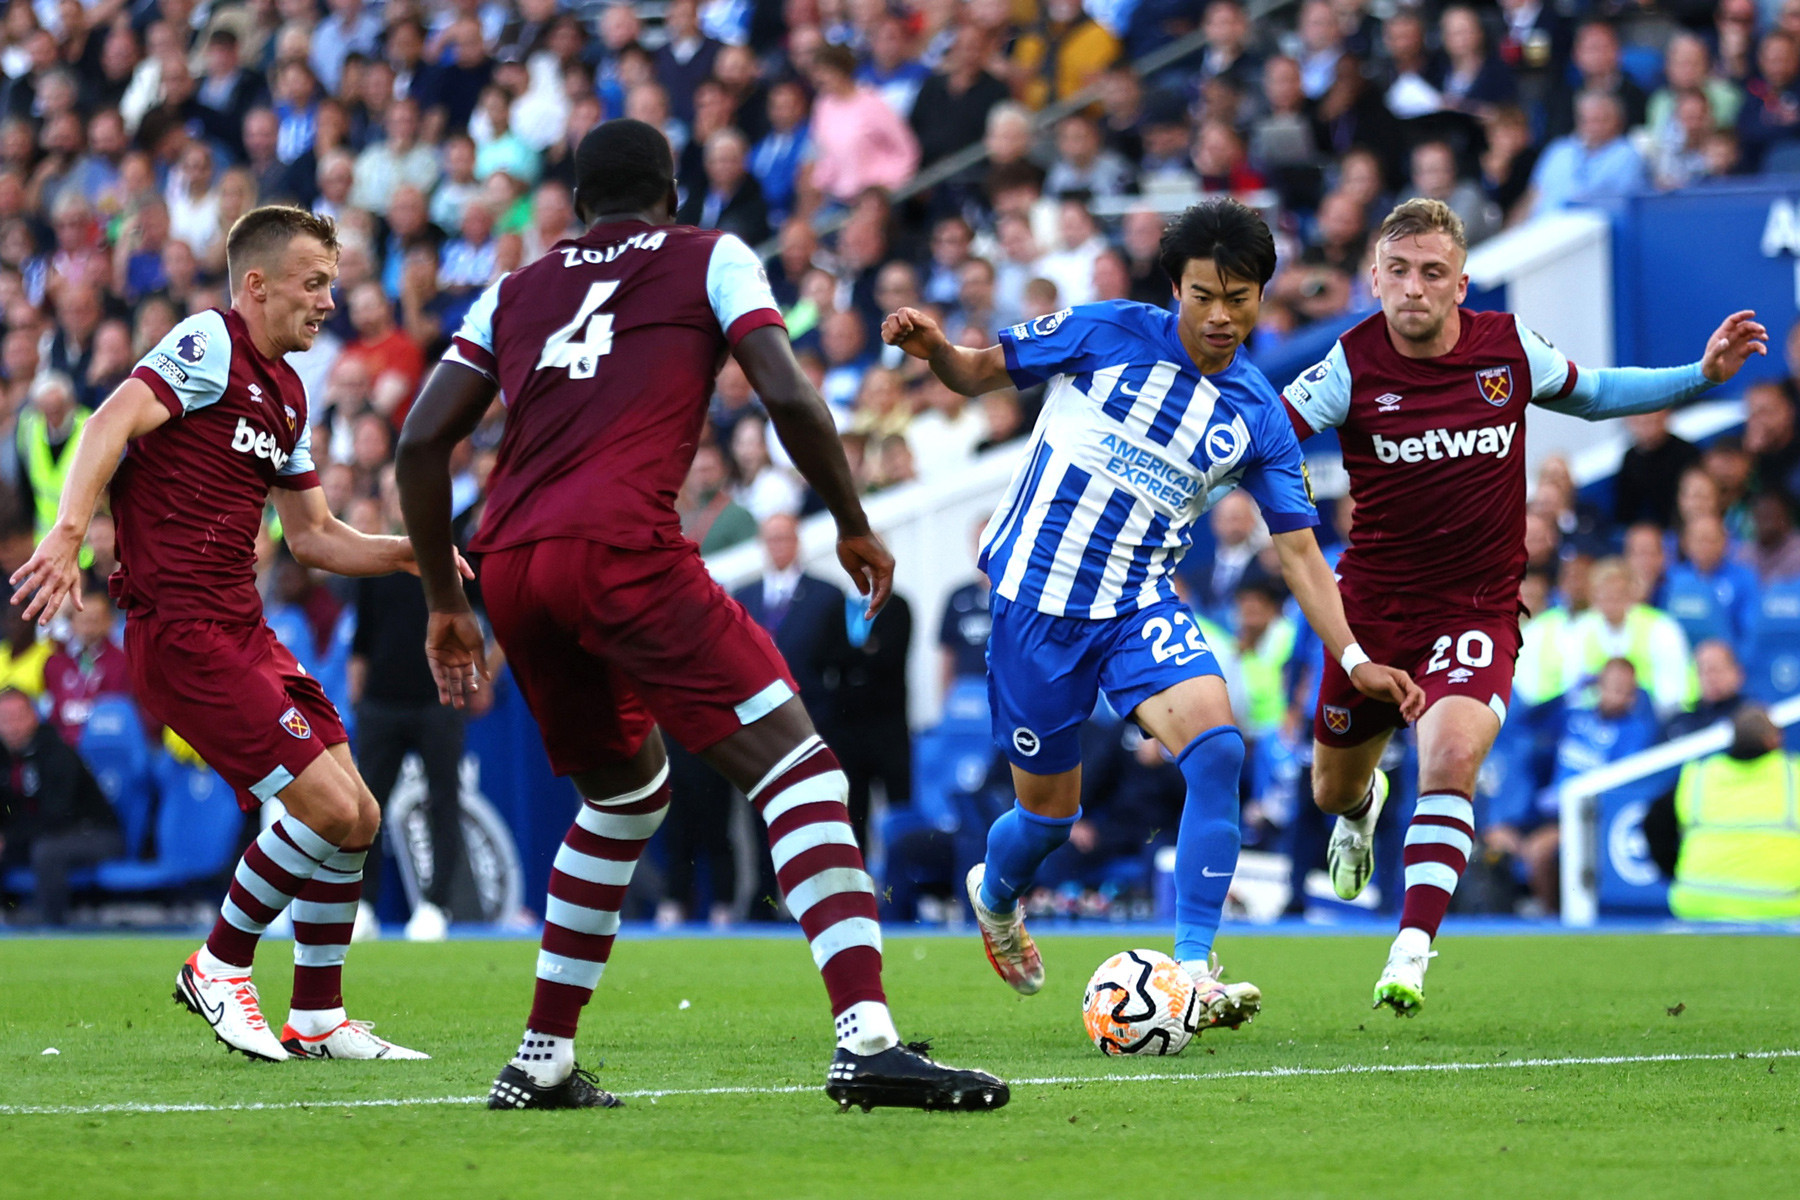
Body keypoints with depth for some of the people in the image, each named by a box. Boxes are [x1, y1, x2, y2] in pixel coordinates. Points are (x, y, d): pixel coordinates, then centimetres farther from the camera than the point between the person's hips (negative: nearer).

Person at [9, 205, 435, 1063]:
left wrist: (403, 552, 10)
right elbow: (114, 421, -23)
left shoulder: (286, 394, 19)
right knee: (328, 808, -14)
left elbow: (311, 536, 27)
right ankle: (219, 967, 4)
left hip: (243, 630, 9)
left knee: (354, 818, 7)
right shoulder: (210, 345, -8)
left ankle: (318, 1019, 17)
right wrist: (67, 530, -38)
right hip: (182, 630, -9)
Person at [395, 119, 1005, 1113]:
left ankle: (543, 1060, 26)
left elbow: (422, 441, 19)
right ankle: (866, 1039, -26)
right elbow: (789, 397, 1)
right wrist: (854, 527, 13)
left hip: (509, 564, 6)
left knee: (625, 792, 27)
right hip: (621, 545, -6)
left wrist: (444, 603, 26)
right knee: (798, 771, -8)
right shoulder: (709, 258, 16)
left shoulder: (517, 290, 27)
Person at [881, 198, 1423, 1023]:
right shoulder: (1105, 334, -7)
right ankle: (994, 896, 43)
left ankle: (1193, 970, -22)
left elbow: (1298, 551, 3)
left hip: (1142, 606, 2)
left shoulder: (1257, 417, 1)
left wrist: (1355, 658, -7)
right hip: (1038, 596, -2)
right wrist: (934, 350, -21)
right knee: (1050, 807, 5)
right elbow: (984, 372, 2)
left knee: (1217, 748, -24)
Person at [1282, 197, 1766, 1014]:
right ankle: (1363, 803, 59)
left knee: (1450, 759, -28)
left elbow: (1589, 394, 14)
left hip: (1478, 609, -1)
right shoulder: (1353, 365, -12)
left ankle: (1411, 954, -23)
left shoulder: (1508, 348, -5)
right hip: (1373, 606, 1)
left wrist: (1703, 376, 4)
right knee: (1333, 790, 18)